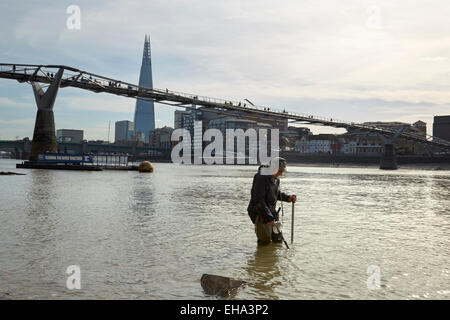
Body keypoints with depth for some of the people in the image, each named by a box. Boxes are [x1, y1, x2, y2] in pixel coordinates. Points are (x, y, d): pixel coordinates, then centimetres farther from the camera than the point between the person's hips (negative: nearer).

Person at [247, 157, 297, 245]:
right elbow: (259, 201, -26)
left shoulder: (276, 179, 6)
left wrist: (288, 198, 3)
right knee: (266, 240, -12)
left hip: (271, 211, 8)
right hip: (258, 212, -8)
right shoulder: (261, 178, -22)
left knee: (277, 239, 13)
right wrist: (268, 218, -27)